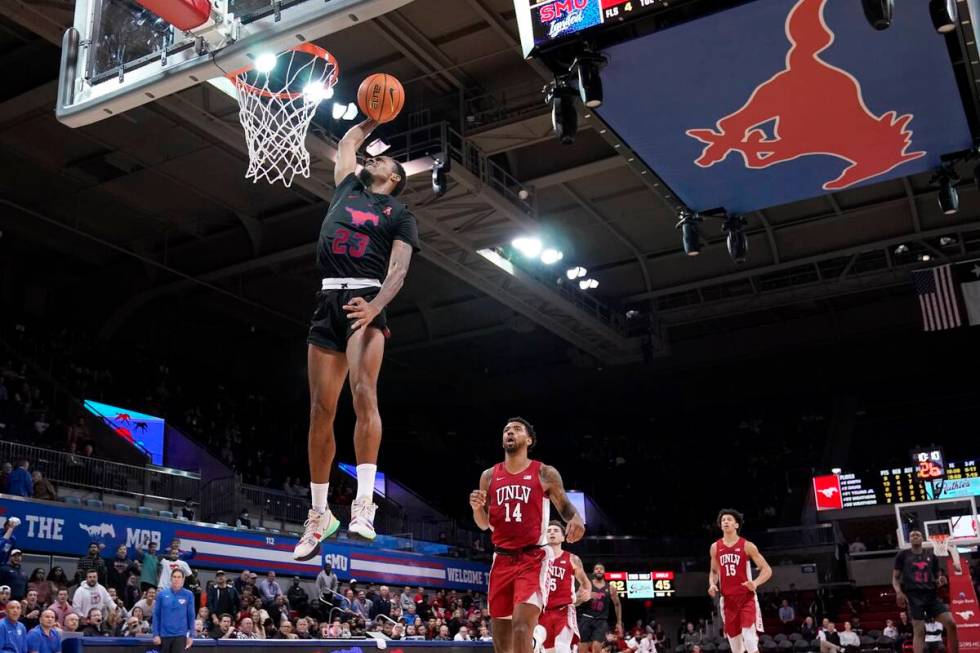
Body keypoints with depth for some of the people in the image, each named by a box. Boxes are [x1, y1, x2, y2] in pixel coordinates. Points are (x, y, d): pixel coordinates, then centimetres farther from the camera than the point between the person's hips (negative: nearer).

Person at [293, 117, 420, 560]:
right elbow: (347, 142, 41)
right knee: (320, 410, 1)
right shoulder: (348, 188, 25)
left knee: (363, 394, -25)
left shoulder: (400, 214, 10)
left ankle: (364, 503, -27)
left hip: (365, 300, -4)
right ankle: (319, 513, 8)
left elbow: (398, 269, -5)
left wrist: (374, 306, -21)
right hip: (328, 300, 5)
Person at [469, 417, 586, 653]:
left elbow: (565, 507, 5)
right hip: (502, 559, 4)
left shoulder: (545, 474, 0)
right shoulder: (489, 476, 10)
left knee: (522, 626, -20)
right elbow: (484, 524, 14)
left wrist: (576, 518, -19)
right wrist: (477, 507, -8)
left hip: (533, 558, -4)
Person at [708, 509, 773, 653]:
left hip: (747, 597, -4)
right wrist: (712, 584, -1)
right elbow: (713, 571, 20)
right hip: (728, 599, 4)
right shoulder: (715, 547, 7)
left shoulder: (747, 546, -5)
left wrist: (756, 583, -23)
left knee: (750, 640, -16)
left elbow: (767, 569, -5)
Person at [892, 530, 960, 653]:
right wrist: (898, 592, -12)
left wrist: (940, 581, -5)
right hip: (913, 595, -3)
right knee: (919, 631, -10)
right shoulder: (903, 555, 8)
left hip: (931, 594, 3)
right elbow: (895, 577, 6)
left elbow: (937, 576, 20)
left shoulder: (931, 555, 16)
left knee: (951, 624, -10)